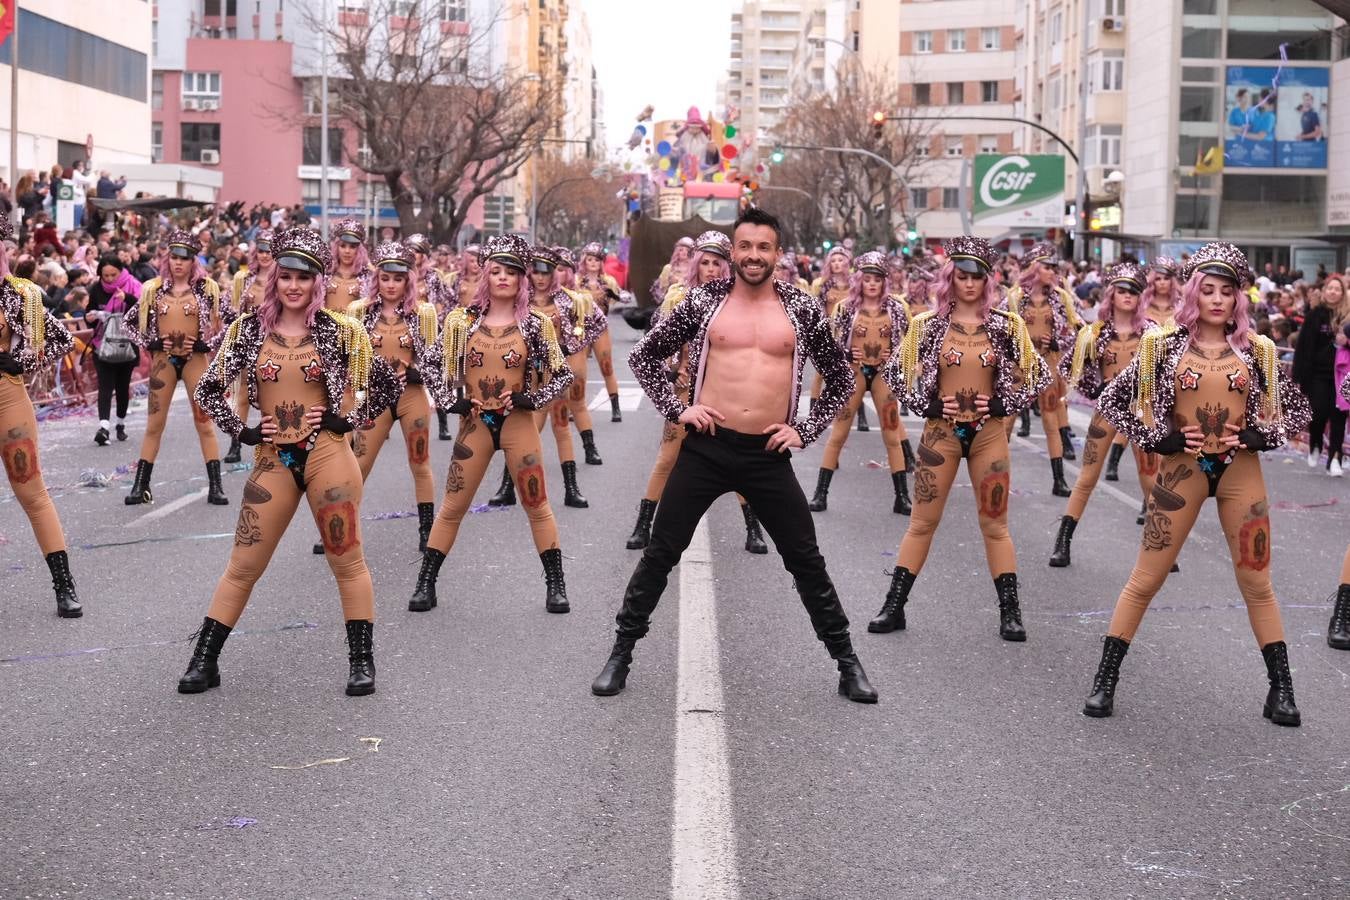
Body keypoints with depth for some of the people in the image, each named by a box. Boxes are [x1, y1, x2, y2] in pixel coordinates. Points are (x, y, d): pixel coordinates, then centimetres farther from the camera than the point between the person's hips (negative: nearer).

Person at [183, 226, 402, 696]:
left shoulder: (339, 332, -1)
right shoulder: (249, 329, 3)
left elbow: (388, 384, 5)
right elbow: (208, 389, 9)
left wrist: (347, 420, -1)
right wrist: (242, 431, 1)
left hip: (328, 455, -2)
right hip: (273, 460, 2)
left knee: (347, 560, 2)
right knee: (243, 565, 4)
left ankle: (362, 663, 9)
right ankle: (203, 661, 10)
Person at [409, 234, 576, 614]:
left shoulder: (534, 324, -2)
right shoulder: (462, 320, 0)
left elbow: (562, 374, 2)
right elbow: (432, 367, 7)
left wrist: (529, 400, -9)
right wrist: (452, 402, -5)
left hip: (518, 423, -1)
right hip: (474, 424, 1)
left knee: (537, 505, 3)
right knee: (452, 507, 5)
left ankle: (556, 586, 12)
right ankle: (425, 584, 12)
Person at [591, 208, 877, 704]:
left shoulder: (801, 309, 3)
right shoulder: (704, 301, 1)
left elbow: (841, 377, 12)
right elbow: (644, 355, 9)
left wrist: (806, 429, 3)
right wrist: (677, 408, -1)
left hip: (769, 454, 0)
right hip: (706, 448, 0)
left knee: (806, 560, 6)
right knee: (660, 553, 3)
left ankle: (847, 662, 18)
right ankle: (621, 653, 16)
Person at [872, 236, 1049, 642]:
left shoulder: (1005, 324, 0)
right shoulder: (929, 324, -2)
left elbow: (1034, 374, 7)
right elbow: (898, 372, 5)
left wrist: (1001, 404, -4)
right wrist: (930, 404, -4)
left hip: (989, 432, 0)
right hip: (941, 431, 0)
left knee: (994, 523, 4)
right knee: (922, 522, 3)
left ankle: (1010, 612, 9)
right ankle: (894, 607, 9)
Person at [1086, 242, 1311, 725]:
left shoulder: (1255, 350, 3)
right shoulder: (1165, 346, -2)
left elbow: (1298, 407, 11)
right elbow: (1111, 399, 0)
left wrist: (1258, 437, -4)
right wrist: (1159, 438, -7)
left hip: (1240, 472, 1)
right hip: (1182, 469, -1)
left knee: (1257, 582, 6)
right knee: (1145, 579, 2)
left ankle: (1281, 689, 15)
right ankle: (1105, 680, 9)